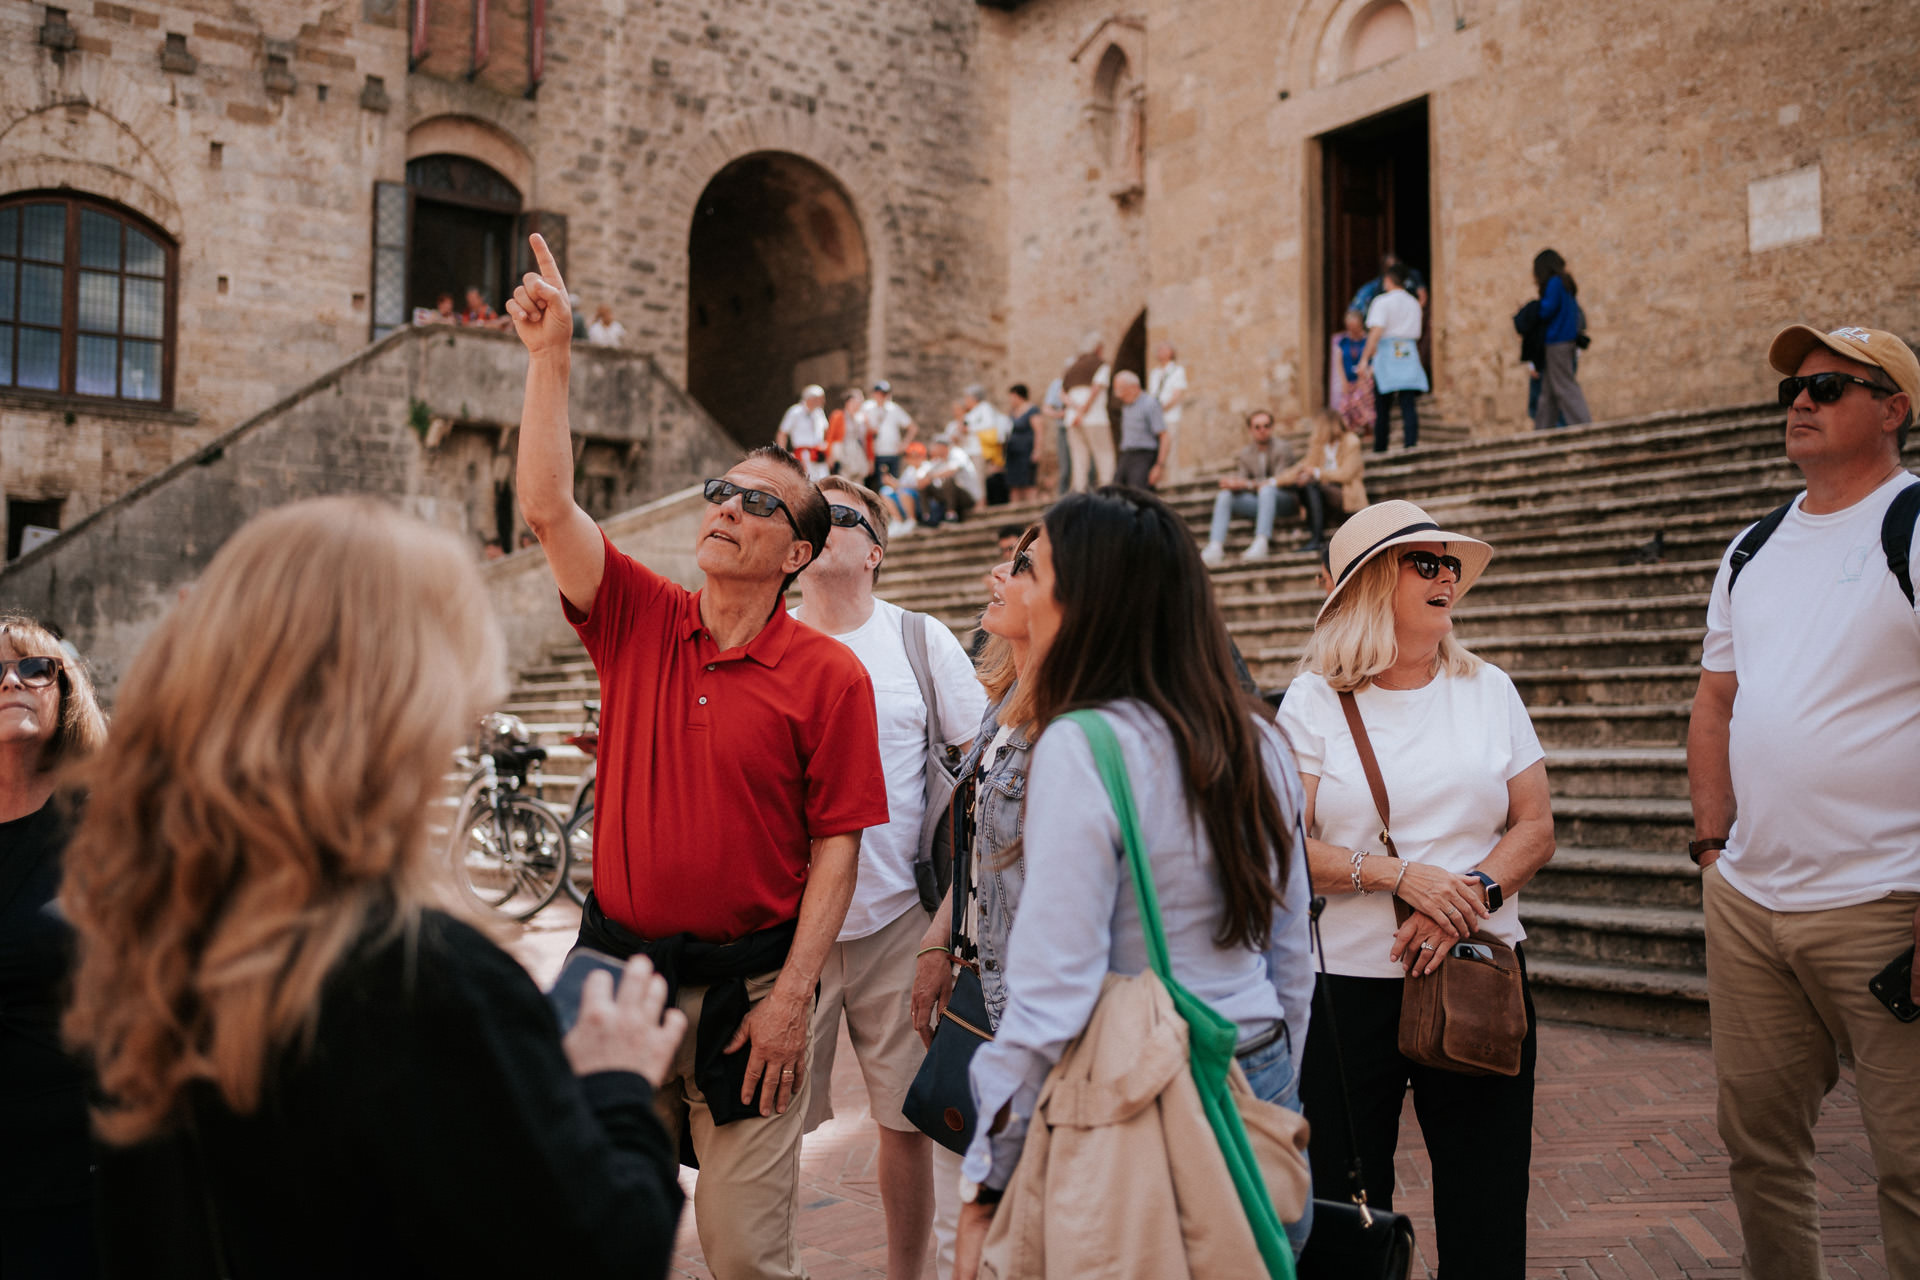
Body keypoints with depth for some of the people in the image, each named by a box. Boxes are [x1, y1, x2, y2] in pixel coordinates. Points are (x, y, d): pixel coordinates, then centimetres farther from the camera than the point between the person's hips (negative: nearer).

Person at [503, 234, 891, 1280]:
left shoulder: (828, 676, -8)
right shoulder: (640, 622, 2)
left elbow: (838, 842, -8)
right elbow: (547, 507, -8)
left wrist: (792, 995, -13)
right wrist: (550, 356, -14)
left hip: (745, 985, -3)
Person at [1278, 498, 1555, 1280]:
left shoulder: (1488, 690, 9)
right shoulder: (1316, 699, 0)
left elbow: (1536, 827, 5)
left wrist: (1473, 895, -12)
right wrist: (1400, 875, -19)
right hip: (1349, 980, -2)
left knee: (1487, 1202, 7)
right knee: (1345, 1208, 6)